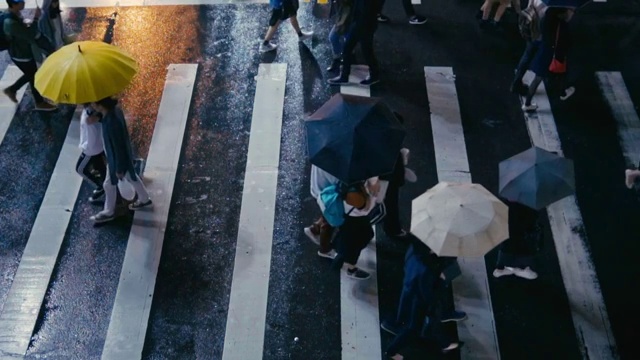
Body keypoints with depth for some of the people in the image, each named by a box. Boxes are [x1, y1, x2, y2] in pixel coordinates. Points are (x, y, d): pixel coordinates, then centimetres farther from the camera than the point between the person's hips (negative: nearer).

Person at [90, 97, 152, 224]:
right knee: (132, 177, 28)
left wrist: (119, 169, -17)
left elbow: (119, 147, -29)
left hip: (117, 159, -8)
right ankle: (145, 199, 50)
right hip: (122, 155, 8)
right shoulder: (114, 110, -13)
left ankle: (109, 212, 39)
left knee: (109, 185, 16)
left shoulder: (112, 122, -40)